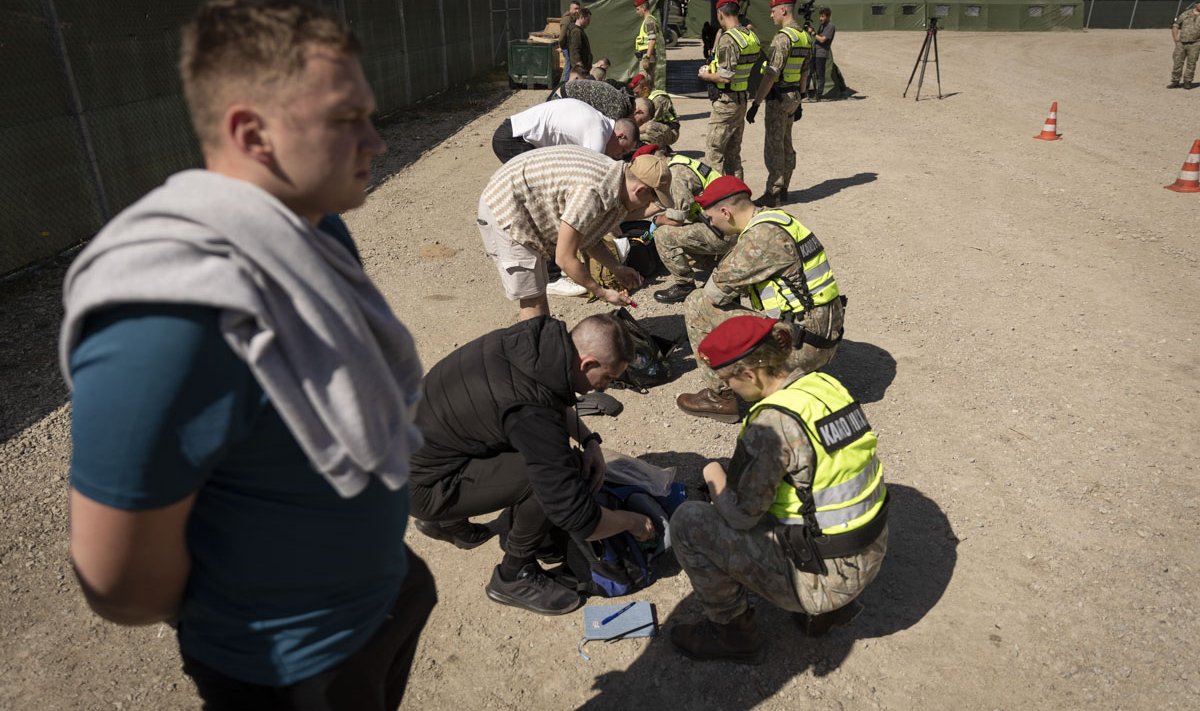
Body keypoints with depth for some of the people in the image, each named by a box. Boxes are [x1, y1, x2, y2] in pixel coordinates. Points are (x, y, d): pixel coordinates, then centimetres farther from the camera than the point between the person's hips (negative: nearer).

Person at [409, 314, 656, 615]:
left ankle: (446, 520, 25)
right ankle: (515, 576, 2)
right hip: (419, 485, -9)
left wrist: (589, 441, 2)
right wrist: (633, 522, -7)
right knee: (554, 471, -23)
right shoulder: (533, 413, -32)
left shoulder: (536, 338, -8)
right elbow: (578, 519, -26)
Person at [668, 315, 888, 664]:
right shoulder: (825, 384, -1)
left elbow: (740, 515, -18)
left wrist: (714, 477, 1)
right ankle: (829, 607, 23)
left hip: (826, 577, -8)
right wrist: (734, 475, 13)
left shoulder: (773, 422, -26)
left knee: (688, 521, -5)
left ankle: (731, 632, 14)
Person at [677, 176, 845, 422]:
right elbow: (741, 282, 20)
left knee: (697, 305, -7)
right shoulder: (773, 219, 11)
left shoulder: (764, 235, -19)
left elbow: (717, 290, -16)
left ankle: (720, 397, 3)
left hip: (801, 346, -10)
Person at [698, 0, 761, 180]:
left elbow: (726, 76, -23)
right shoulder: (751, 36, 9)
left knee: (714, 153, -4)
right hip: (742, 100, 9)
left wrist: (705, 75, -5)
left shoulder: (727, 39, -17)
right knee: (733, 153, 15)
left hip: (725, 102, -9)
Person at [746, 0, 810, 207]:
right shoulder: (804, 36, 12)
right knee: (786, 144, 14)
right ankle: (783, 189, 21)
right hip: (793, 96, 10)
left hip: (778, 97, -9)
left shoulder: (783, 37, -18)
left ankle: (773, 194, -2)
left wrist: (756, 103, -22)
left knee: (774, 146, -5)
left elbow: (771, 75, -23)